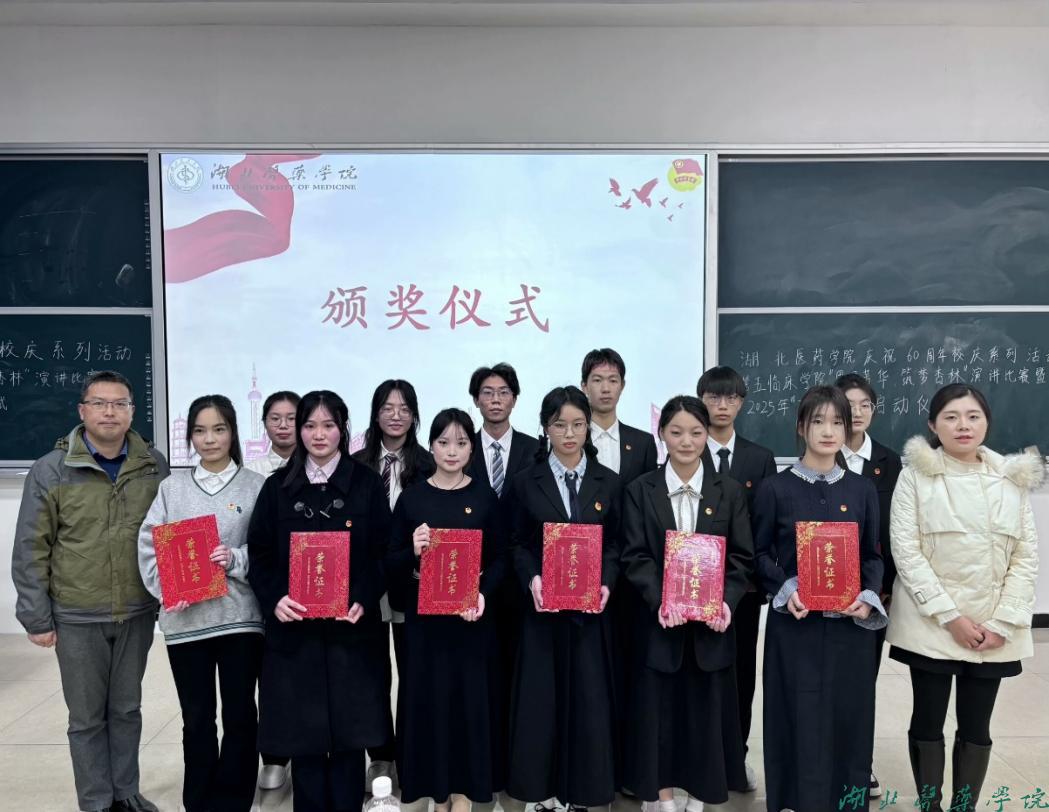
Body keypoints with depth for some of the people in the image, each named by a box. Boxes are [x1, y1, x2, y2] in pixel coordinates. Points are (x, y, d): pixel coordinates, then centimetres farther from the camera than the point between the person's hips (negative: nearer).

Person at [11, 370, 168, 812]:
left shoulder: (155, 466, -1)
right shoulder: (51, 470, -7)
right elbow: (30, 550, -4)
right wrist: (36, 617, -4)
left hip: (138, 614, 2)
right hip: (77, 618, -2)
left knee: (127, 709, 17)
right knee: (87, 717, 11)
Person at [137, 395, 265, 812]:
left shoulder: (256, 486, 0)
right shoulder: (172, 486, 7)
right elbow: (149, 548, 4)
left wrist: (235, 561, -18)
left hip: (239, 616, -2)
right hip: (184, 618, 2)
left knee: (239, 715, 7)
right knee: (196, 718, 12)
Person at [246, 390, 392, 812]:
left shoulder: (367, 484, 3)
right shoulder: (278, 486, 7)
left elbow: (383, 553, 0)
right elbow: (259, 554, 4)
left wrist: (363, 600, -14)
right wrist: (274, 599, -12)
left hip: (352, 626, -1)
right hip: (294, 627, 1)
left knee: (349, 730, 5)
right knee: (302, 731, 6)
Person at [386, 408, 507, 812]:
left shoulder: (485, 497, 1)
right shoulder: (412, 497, 1)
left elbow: (500, 559, 2)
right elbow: (391, 563, 1)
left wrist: (483, 593, -16)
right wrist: (413, 552, -19)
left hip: (471, 615, 0)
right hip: (423, 615, 0)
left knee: (470, 698, 5)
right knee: (429, 699, 6)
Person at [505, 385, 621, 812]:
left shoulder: (608, 482, 4)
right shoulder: (525, 482, 2)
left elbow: (616, 544, 4)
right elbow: (517, 544, 2)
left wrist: (606, 583, -12)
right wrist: (532, 579, -15)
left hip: (591, 607, 1)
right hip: (543, 607, 0)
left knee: (589, 696, 5)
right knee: (540, 696, 5)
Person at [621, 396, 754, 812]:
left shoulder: (730, 490, 3)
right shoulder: (640, 490, 0)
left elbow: (742, 557, 1)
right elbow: (635, 556, -5)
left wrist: (727, 601, -15)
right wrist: (661, 600, -19)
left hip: (712, 618, 1)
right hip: (660, 618, -1)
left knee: (706, 709, 11)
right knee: (659, 710, 8)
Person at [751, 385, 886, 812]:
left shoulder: (863, 489, 6)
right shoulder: (775, 488, -2)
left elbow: (873, 555, 10)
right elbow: (760, 554, 3)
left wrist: (868, 597, -8)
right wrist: (786, 590, -13)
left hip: (850, 624, 2)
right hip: (795, 623, -2)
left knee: (849, 719, 7)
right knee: (801, 721, 1)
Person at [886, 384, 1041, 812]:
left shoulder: (1013, 478, 5)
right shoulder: (915, 475, -3)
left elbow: (1026, 554, 3)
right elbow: (905, 550, -9)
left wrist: (1003, 622, -7)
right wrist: (950, 616, -14)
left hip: (993, 628, 2)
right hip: (931, 624, -2)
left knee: (976, 726, 9)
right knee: (928, 720, 6)